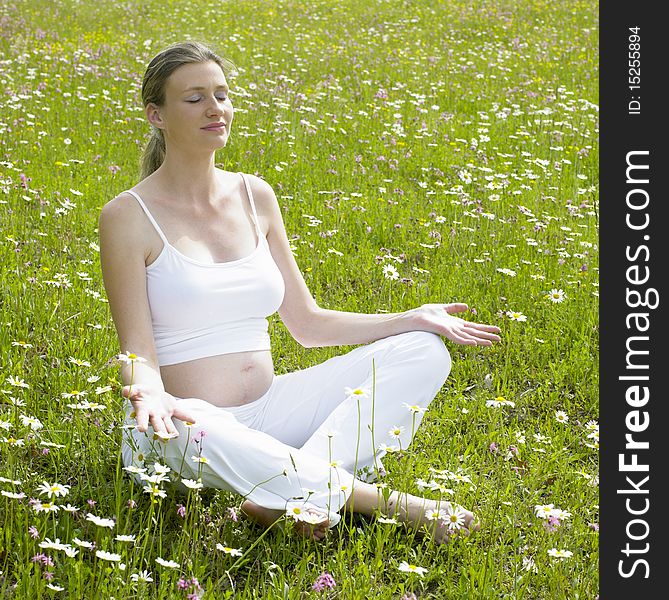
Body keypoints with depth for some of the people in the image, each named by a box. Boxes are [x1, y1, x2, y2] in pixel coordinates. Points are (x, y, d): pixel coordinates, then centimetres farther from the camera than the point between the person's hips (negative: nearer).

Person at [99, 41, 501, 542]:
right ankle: (385, 500, -26)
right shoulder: (129, 216, -7)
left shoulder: (255, 196, 9)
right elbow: (137, 349, -10)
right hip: (189, 421, -6)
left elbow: (307, 322, 13)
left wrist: (412, 320, 3)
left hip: (268, 409, 6)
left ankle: (288, 497, -27)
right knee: (197, 436, -43)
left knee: (422, 353, -8)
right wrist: (151, 396, -34)